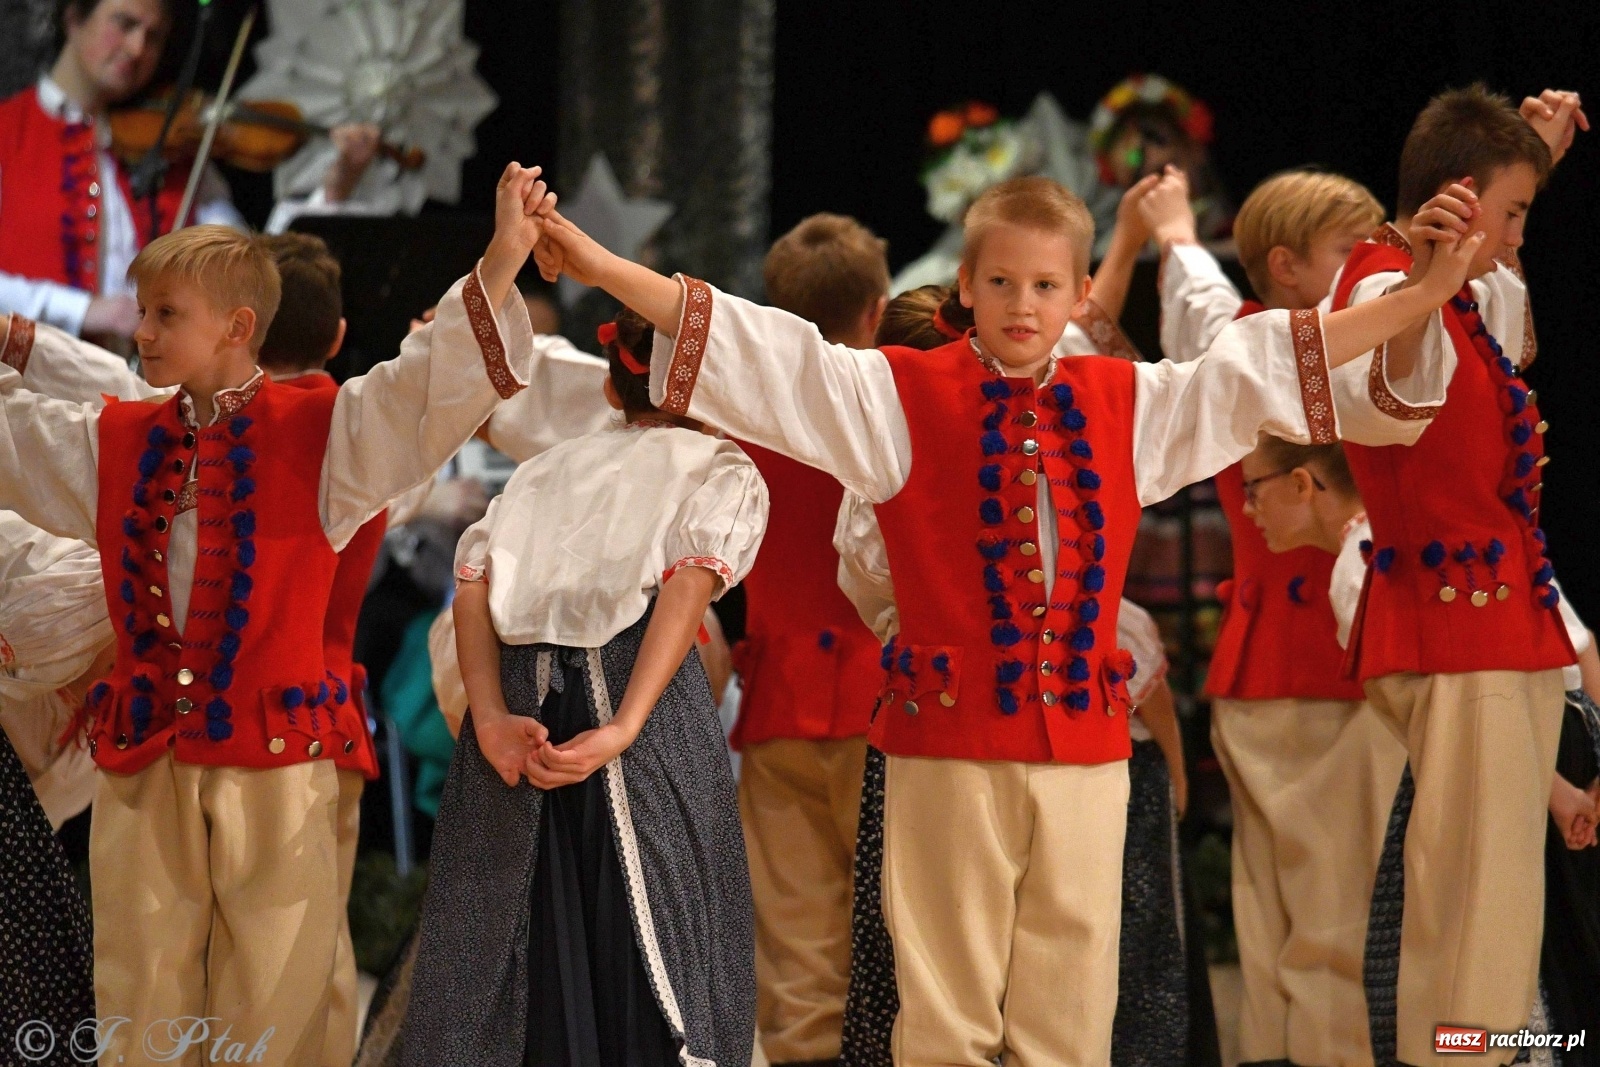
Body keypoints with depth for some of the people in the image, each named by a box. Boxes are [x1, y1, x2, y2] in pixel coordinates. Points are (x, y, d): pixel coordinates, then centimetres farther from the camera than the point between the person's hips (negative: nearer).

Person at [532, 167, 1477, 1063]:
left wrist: (1423, 296, 15)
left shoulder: (1129, 406, 13)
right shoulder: (901, 397, 3)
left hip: (1086, 739, 3)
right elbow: (765, 354, -3)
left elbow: (1267, 366, 17)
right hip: (949, 738, -3)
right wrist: (606, 271, -12)